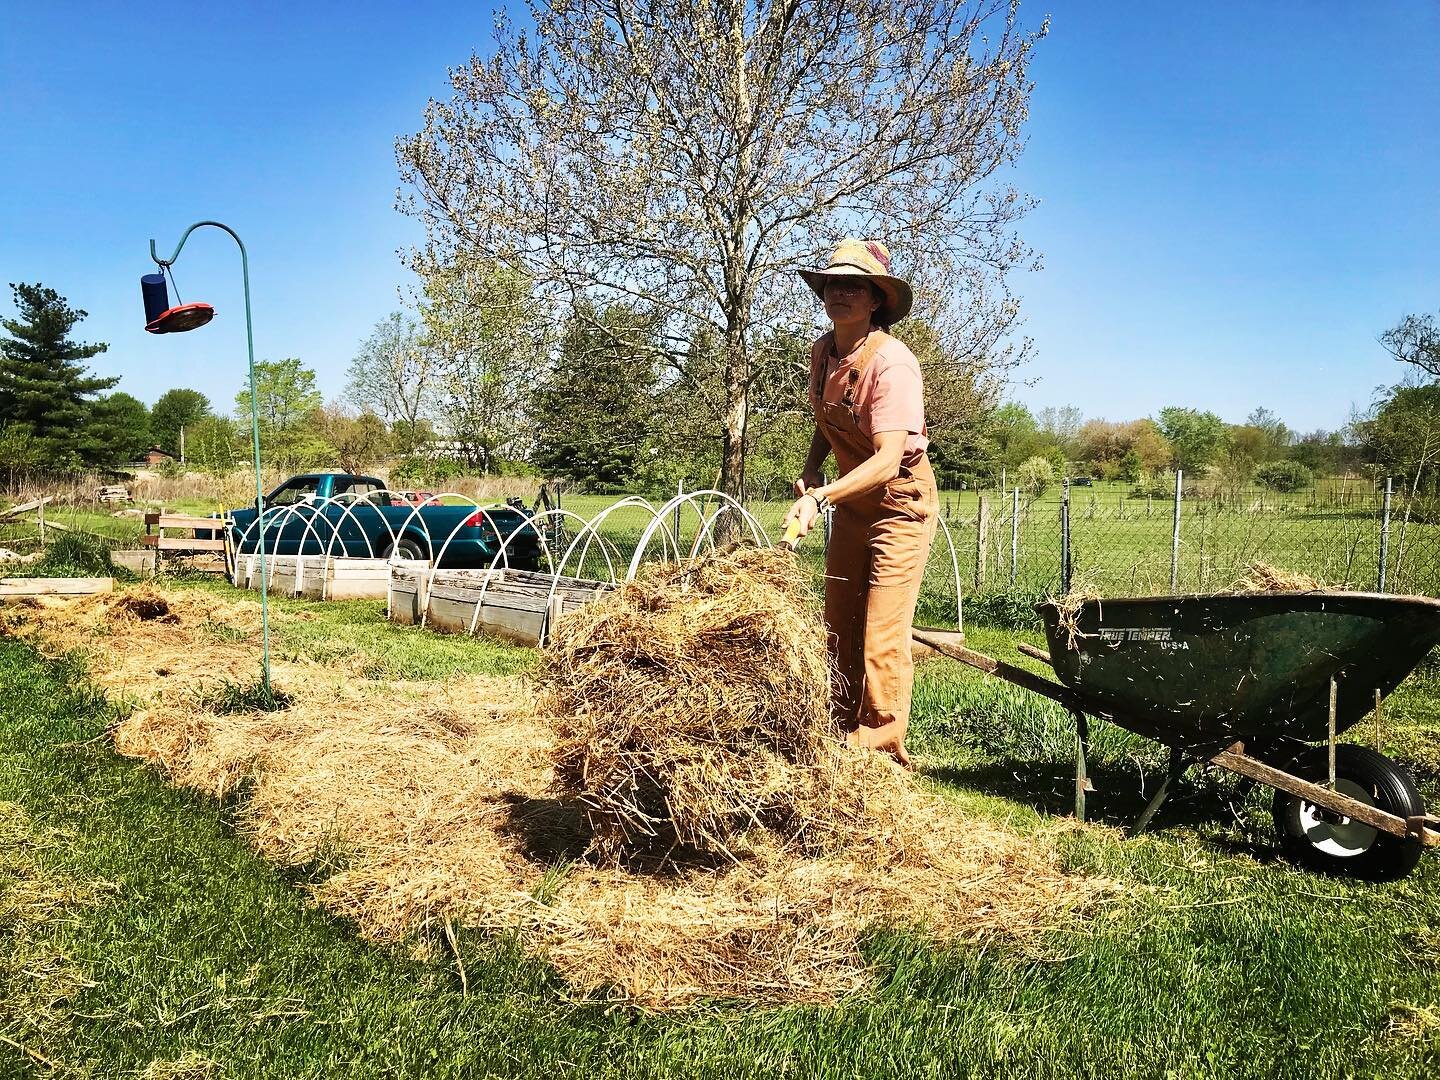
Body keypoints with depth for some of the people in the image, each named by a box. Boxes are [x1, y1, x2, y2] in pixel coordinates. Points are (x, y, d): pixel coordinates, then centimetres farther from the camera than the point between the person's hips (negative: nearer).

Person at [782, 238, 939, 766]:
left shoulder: (891, 362, -26)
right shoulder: (822, 351, -2)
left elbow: (888, 459, -35)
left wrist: (822, 497, -45)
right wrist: (810, 470, 0)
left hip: (899, 501, -8)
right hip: (852, 500, 8)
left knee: (882, 637, -9)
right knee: (838, 628, 13)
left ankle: (883, 752, 4)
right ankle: (844, 733, 28)